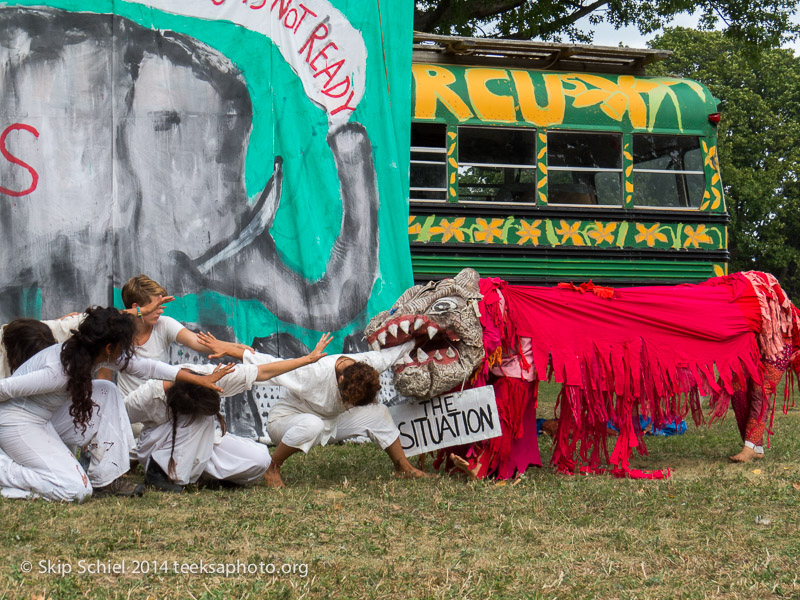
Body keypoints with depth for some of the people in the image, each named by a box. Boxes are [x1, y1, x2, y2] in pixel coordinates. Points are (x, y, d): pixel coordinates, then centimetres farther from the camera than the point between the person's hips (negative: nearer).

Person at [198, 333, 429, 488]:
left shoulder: (368, 364, -20)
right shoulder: (316, 373, -36)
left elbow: (398, 348, -4)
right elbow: (269, 365, -34)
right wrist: (227, 348, -35)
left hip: (329, 422, 6)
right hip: (285, 419, -5)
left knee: (378, 414, -13)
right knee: (312, 424, -42)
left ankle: (403, 467, 3)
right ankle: (271, 468, -22)